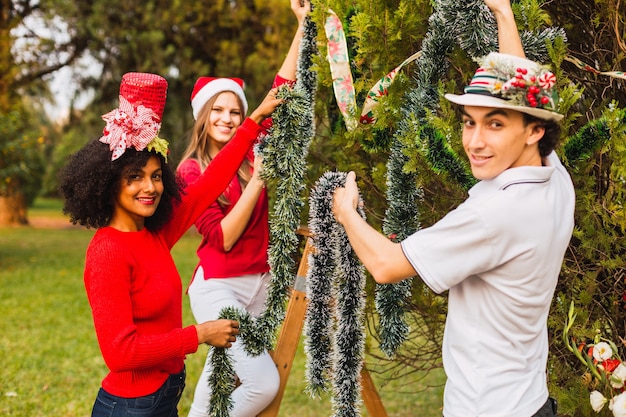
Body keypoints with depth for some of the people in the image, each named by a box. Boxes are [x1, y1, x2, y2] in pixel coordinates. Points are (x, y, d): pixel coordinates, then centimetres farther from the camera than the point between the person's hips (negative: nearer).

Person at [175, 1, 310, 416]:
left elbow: (282, 90, 4)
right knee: (264, 382, -16)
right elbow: (222, 238, -15)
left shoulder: (251, 153, 4)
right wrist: (257, 180, -20)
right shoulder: (190, 171, -7)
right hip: (218, 285, -5)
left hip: (259, 284, 5)